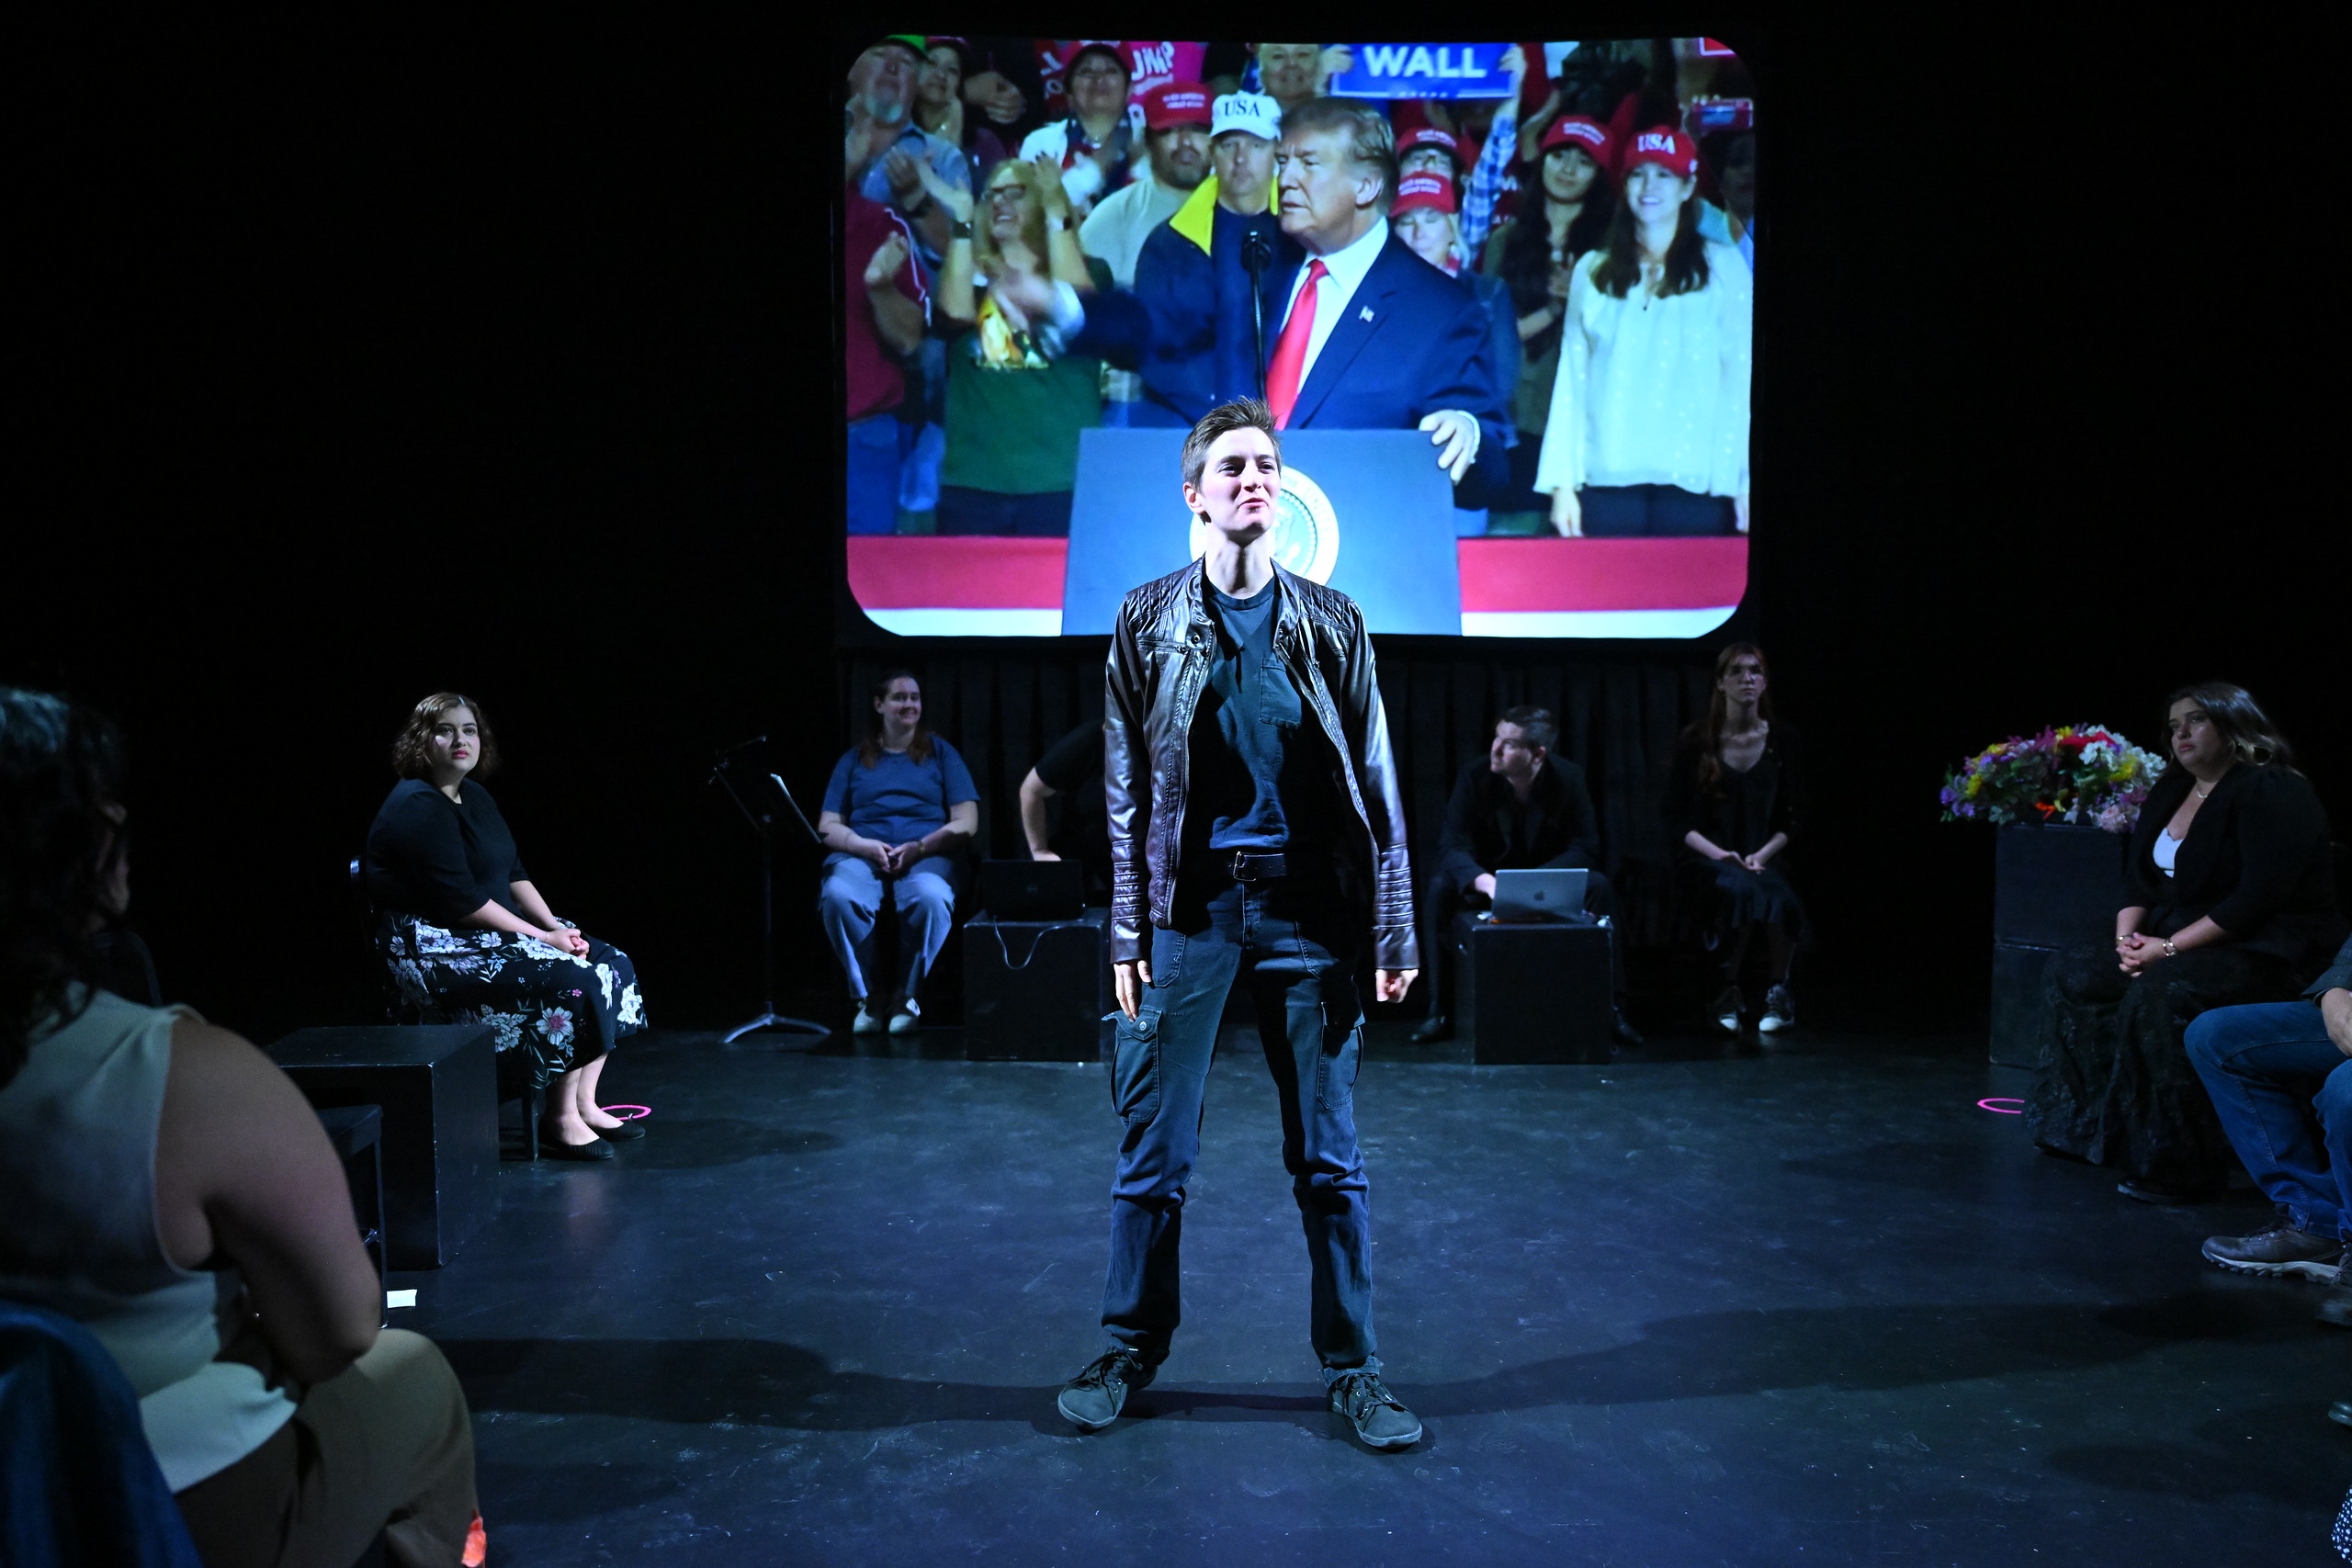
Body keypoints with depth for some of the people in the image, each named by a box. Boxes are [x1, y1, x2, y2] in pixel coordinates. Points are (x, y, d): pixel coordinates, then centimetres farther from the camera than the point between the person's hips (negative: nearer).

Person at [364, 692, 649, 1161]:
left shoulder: (475, 797, 14)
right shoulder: (417, 807, -17)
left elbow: (513, 875, 14)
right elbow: (459, 900, -22)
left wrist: (554, 925, -2)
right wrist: (542, 938, -20)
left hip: (491, 932, 10)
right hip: (435, 950, -10)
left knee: (612, 962, -1)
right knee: (571, 979, -25)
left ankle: (584, 1103, 1)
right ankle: (560, 1120, -13)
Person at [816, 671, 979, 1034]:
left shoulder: (941, 753, 17)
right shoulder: (854, 759, 20)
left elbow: (966, 823, 6)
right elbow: (828, 826, 12)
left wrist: (919, 847, -10)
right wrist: (867, 846, -9)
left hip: (927, 855, -1)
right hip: (860, 854, 1)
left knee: (931, 898, -38)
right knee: (838, 896, -34)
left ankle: (909, 995, -16)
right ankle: (866, 995, -15)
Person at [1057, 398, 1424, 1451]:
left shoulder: (1332, 623, 6)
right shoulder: (1149, 621, 4)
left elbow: (1375, 785, 5)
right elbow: (1126, 790, 4)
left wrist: (1393, 930, 1)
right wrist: (1128, 931, -2)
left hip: (1305, 912, 1)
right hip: (1189, 910, 0)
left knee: (1329, 1160, 7)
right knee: (1152, 1156, 6)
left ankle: (1351, 1367, 22)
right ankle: (1130, 1352, 25)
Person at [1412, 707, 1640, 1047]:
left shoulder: (1568, 778, -14)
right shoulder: (1474, 775, -17)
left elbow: (1585, 848, -12)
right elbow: (1451, 846, -21)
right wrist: (1486, 881, -42)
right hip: (1487, 881, 0)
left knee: (1599, 886, -28)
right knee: (1438, 888, -30)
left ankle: (1611, 1008, -18)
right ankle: (1438, 1011, -22)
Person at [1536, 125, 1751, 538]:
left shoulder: (1722, 266, 7)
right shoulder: (1592, 271, 13)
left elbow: (1741, 375, 2)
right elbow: (1571, 379, 9)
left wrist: (1745, 485, -6)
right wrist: (1562, 482, 1)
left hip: (1694, 484, -1)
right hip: (1607, 482, 1)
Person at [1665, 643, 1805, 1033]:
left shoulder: (1783, 740, 6)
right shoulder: (1696, 741, 1)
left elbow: (1794, 818, 7)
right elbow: (1677, 818, 0)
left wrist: (1762, 855, -10)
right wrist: (1719, 854, -15)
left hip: (1763, 859, 2)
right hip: (1707, 860, -1)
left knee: (1778, 898, -33)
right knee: (1741, 889, -35)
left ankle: (1779, 994, -17)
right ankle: (1729, 992, -20)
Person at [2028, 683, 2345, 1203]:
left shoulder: (2272, 792, -15)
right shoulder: (2171, 792, 13)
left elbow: (2259, 896, -23)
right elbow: (2140, 877, 14)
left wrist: (2170, 947, -23)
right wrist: (2127, 936, -6)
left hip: (2267, 956, -9)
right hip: (2175, 944, 10)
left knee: (2160, 991, -34)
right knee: (2073, 975, -2)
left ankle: (2177, 1166, -27)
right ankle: (2088, 1126, 3)